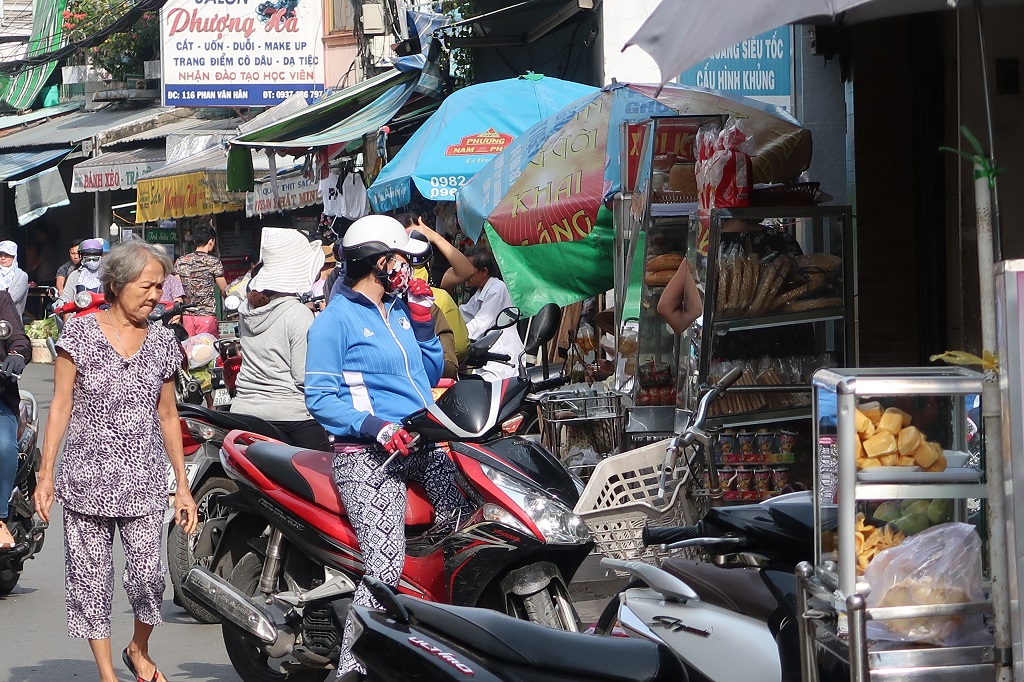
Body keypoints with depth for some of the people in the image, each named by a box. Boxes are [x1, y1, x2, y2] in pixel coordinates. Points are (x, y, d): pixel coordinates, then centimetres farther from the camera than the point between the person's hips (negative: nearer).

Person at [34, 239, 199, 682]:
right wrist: (46, 475, -3)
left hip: (144, 480, 2)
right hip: (88, 478, -2)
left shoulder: (161, 342, 9)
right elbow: (61, 406, 1)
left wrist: (183, 486, 14)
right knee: (91, 577, 0)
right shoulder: (80, 333, 0)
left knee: (148, 575, -9)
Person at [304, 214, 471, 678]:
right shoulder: (335, 320, -3)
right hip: (367, 454, -7)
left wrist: (423, 322, 11)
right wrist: (374, 426, -21)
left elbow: (428, 376, 24)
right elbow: (319, 397, -9)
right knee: (386, 568, -20)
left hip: (422, 446, 7)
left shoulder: (399, 310, 20)